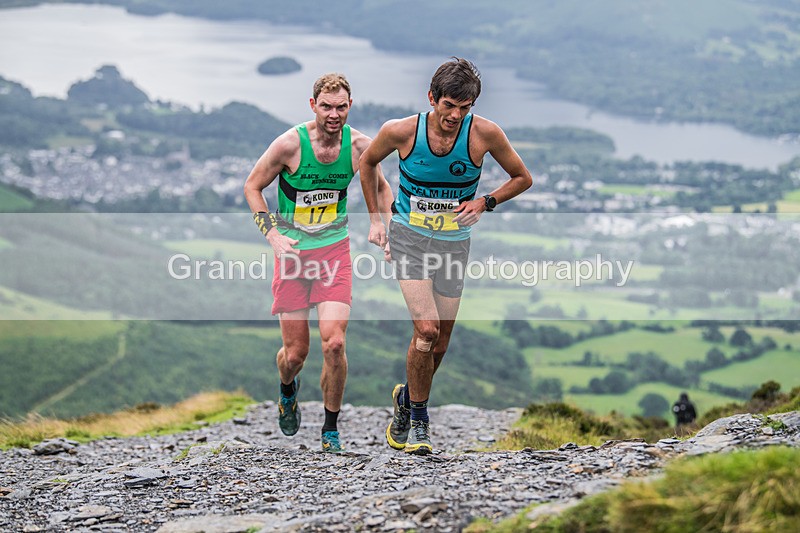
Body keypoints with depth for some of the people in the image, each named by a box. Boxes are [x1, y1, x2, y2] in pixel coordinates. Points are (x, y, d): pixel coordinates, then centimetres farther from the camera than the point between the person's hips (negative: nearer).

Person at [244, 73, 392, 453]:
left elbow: (381, 187, 15)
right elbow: (252, 187, -2)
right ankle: (287, 391, 41)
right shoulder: (290, 144, -15)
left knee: (334, 343, -15)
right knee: (295, 353, 3)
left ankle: (331, 428, 4)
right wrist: (272, 234, -11)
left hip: (335, 250, 1)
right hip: (293, 252, -1)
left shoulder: (359, 145, -6)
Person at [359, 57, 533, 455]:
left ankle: (406, 397, 37)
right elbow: (367, 162, 8)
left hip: (453, 243, 2)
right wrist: (375, 218, 5)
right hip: (409, 237, -2)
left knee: (439, 345, 7)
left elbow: (522, 178, 2)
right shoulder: (401, 131, -14)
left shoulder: (485, 134, -13)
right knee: (426, 329, -19)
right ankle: (419, 421, -1)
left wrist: (485, 202, -12)